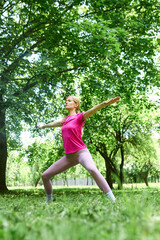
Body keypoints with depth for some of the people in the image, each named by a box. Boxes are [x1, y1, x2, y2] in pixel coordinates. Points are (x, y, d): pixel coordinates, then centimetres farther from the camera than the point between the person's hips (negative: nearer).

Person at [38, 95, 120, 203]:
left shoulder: (79, 116, 0)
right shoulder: (65, 120, 17)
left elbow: (92, 110, -20)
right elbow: (53, 124, 37)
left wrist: (105, 103, -38)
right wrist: (43, 126, 56)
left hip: (81, 152, -7)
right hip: (69, 156, 7)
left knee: (92, 169, -37)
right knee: (45, 176, 6)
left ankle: (112, 199, -38)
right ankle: (49, 200, 26)